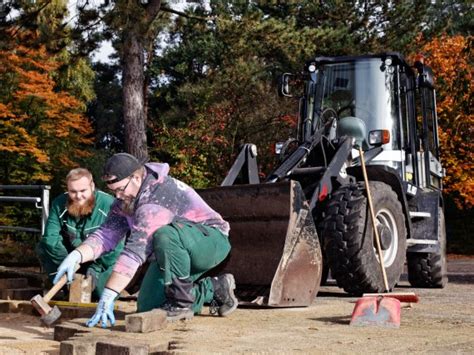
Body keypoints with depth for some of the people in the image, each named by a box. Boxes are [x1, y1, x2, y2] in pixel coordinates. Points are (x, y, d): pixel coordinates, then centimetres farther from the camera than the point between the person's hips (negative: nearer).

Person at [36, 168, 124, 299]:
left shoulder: (109, 204, -21)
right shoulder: (59, 204, -11)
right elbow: (50, 236, -17)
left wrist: (96, 268, -27)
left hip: (102, 261, -4)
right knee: (42, 247, -16)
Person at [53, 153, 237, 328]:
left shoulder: (158, 194, -31)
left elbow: (135, 250, -37)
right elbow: (106, 234, -5)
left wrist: (108, 296, -39)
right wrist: (76, 255, -25)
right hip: (178, 253, 10)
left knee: (165, 235, -39)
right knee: (147, 306, 0)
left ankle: (181, 302, -19)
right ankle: (213, 289, 15)